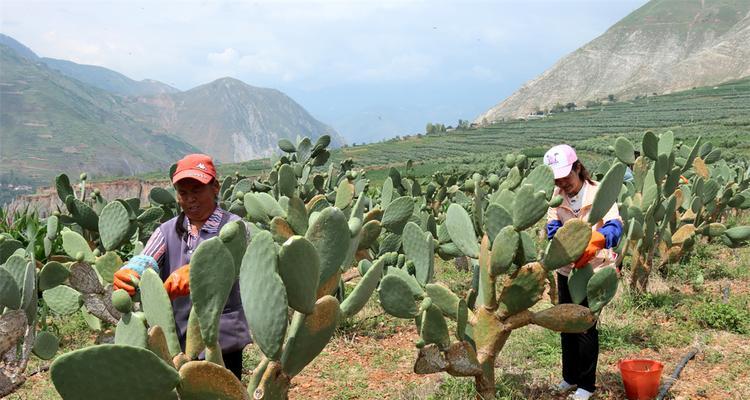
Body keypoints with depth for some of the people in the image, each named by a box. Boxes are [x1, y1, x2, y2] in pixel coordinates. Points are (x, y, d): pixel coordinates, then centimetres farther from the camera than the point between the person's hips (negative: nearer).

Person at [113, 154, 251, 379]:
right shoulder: (168, 230, 9)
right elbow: (146, 260, -9)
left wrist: (193, 271, -43)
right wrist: (129, 273, -32)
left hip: (222, 344, -3)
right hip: (175, 341, 4)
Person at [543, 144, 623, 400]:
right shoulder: (556, 196, -3)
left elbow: (615, 227, -27)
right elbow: (553, 228, -12)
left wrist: (596, 240, -49)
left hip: (594, 270, -5)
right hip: (567, 269, 5)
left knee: (586, 326, -1)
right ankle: (570, 376, 33)